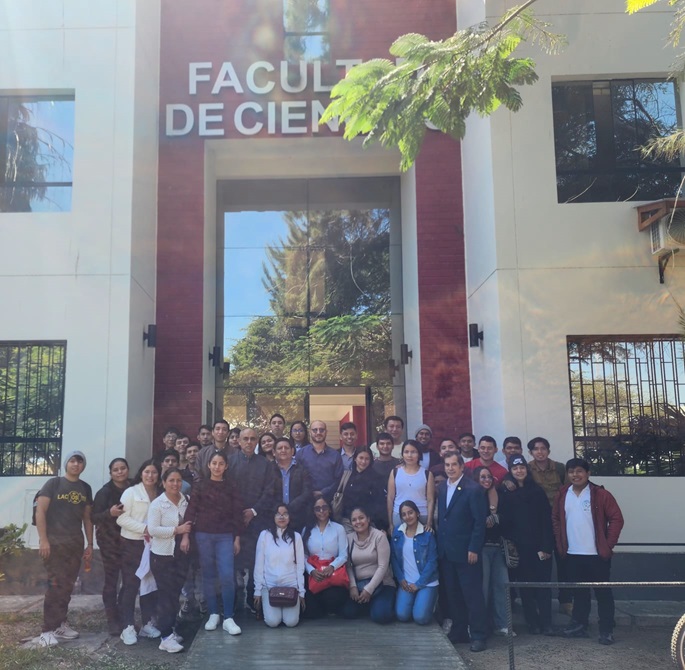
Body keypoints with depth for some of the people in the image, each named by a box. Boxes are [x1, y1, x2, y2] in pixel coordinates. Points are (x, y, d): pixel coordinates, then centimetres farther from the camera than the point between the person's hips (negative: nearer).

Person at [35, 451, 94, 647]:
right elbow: (40, 511, -9)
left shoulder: (85, 488, 11)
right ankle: (47, 631, -3)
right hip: (54, 542, -5)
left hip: (75, 543, 5)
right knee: (56, 585, -9)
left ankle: (60, 624, 20)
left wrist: (90, 544, 11)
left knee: (67, 586, 9)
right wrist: (43, 539, -16)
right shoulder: (54, 483, -4)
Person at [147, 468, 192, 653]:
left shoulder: (186, 501, 1)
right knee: (166, 594, -4)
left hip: (181, 553, 5)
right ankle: (166, 637, -1)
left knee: (176, 593, 12)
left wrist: (186, 535, -3)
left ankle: (169, 629, 26)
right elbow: (152, 529, -19)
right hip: (162, 554, -5)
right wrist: (177, 530, -21)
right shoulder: (157, 504, -12)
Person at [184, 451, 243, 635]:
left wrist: (237, 538, 3)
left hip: (225, 536, 0)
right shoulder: (200, 485, 3)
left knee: (227, 576, -10)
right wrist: (185, 535, -7)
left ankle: (228, 618, -5)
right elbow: (191, 510, -1)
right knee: (209, 576, 5)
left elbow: (237, 514, 6)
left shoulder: (231, 488, 6)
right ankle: (213, 614, 17)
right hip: (203, 535, 0)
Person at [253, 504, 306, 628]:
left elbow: (300, 566, 4)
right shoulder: (265, 535, -1)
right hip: (269, 586, -1)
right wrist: (257, 591, 0)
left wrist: (301, 592, 1)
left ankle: (288, 609, 20)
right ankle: (265, 607, 17)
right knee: (272, 622, -17)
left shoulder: (296, 537, 3)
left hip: (291, 586, 1)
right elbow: (259, 564, 1)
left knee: (291, 622, -15)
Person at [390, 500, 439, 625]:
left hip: (426, 582, -3)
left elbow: (432, 561, -8)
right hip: (406, 582, 3)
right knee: (402, 615, -15)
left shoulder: (427, 534, -6)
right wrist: (401, 579, -6)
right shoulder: (397, 532, 4)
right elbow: (393, 557, 6)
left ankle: (428, 601, 16)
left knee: (421, 617, -17)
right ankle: (414, 599, 18)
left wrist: (418, 584, -11)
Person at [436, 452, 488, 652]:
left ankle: (478, 635, 10)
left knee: (472, 594, 1)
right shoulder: (442, 487, 10)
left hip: (465, 551, -6)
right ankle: (459, 631, 22)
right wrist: (440, 544, 9)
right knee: (452, 594, 11)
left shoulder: (472, 489, -11)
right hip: (445, 551, 6)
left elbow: (480, 521, -13)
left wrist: (474, 549, -15)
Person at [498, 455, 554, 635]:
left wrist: (546, 546, -8)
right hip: (519, 547, 0)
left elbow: (547, 520, -1)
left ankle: (546, 623, 5)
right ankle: (533, 623, 13)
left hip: (540, 546, 0)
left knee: (543, 584, -2)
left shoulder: (537, 491, 4)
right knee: (525, 585, 4)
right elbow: (503, 520, 0)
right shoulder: (504, 492, 4)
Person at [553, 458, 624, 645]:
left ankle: (606, 631, 11)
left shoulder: (600, 494, -9)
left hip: (597, 554, -4)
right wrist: (560, 543, 9)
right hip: (572, 554, 4)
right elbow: (556, 519, 16)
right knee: (579, 592, 15)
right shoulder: (562, 495, 5)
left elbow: (617, 519, -8)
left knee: (603, 592, 2)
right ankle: (579, 625, 26)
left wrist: (609, 544, -9)